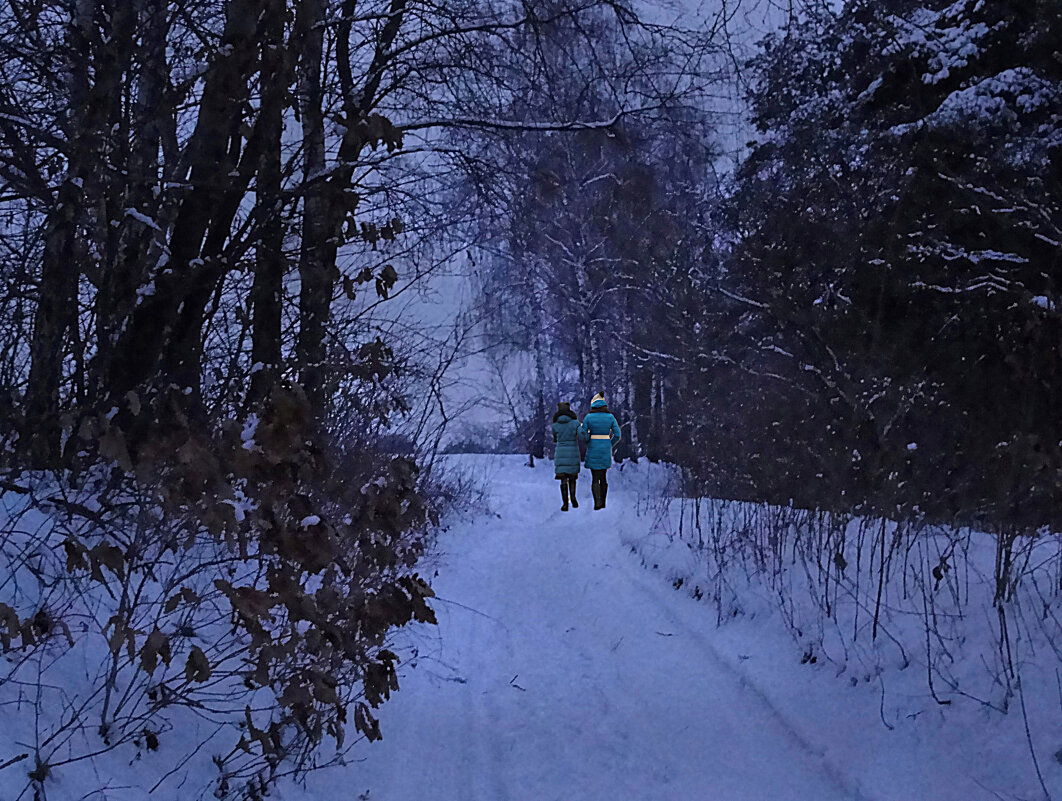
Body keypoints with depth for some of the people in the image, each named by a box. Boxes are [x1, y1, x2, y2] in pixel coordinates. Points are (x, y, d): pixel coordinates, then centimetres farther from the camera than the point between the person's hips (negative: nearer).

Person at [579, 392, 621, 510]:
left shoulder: (588, 417, -6)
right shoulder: (610, 416, -2)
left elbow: (583, 436, -5)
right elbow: (617, 435, -4)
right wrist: (609, 446, 11)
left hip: (593, 450, -2)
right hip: (606, 451, 2)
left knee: (595, 478, 3)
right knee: (603, 476, 16)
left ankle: (597, 502, -12)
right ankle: (603, 502, 19)